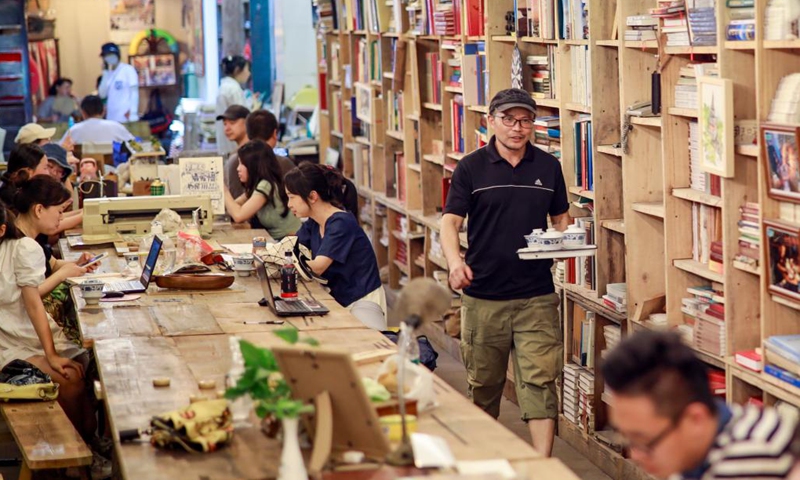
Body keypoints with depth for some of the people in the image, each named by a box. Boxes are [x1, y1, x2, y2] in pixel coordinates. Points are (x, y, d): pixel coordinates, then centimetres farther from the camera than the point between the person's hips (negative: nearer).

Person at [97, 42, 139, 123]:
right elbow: (102, 94, 6)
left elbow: (134, 92, -5)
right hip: (111, 118, 5)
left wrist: (132, 113, -14)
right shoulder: (108, 73, 16)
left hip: (127, 117, -5)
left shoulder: (128, 69, -1)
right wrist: (106, 73, 4)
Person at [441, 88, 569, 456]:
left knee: (540, 380, -9)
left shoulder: (548, 167, 7)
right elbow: (450, 221, -5)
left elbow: (560, 218, 17)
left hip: (537, 297, 1)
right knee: (483, 383, 12)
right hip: (483, 297, 0)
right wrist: (455, 261, -24)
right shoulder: (471, 168, 0)